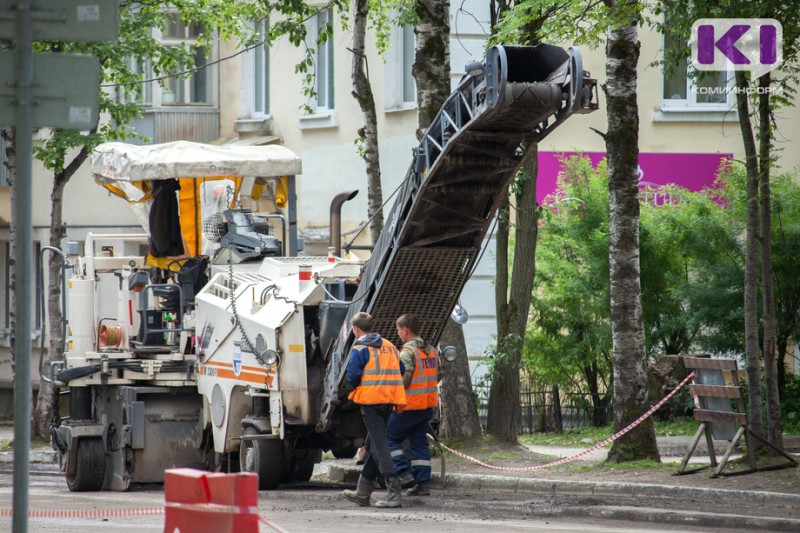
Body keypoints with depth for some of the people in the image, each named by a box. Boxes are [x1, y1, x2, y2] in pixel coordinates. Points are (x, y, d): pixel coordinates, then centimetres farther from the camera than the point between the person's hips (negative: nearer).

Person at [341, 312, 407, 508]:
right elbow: (401, 371, 18)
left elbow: (352, 377, -13)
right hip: (389, 401, 7)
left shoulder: (360, 349, -6)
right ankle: (363, 493, 23)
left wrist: (356, 386, 7)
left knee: (379, 445, -9)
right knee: (372, 444, 16)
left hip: (371, 399, -7)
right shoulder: (389, 346, 16)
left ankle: (393, 491, -20)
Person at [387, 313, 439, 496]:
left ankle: (404, 473, -7)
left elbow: (404, 380, -21)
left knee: (391, 438, 5)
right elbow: (438, 376, 17)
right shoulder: (432, 351, 11)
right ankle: (423, 483, 7)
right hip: (428, 406, 8)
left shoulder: (408, 352, -15)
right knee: (419, 443, 12)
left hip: (410, 406, -8)